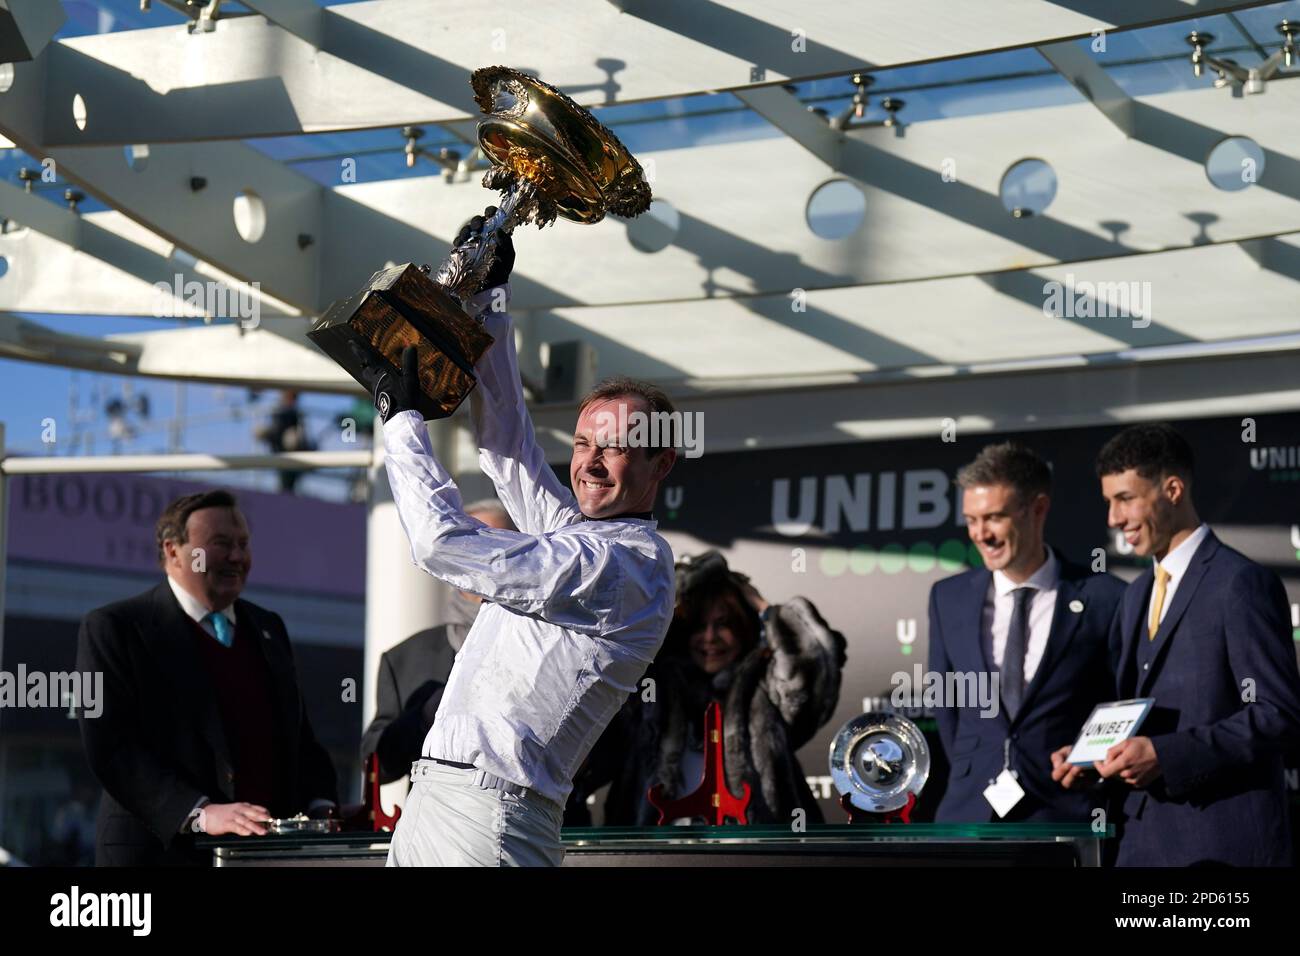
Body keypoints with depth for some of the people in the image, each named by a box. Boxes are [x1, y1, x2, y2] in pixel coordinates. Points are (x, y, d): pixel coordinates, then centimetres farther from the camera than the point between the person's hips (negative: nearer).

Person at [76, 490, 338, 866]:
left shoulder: (268, 628, 17)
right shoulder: (113, 629, -3)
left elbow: (299, 735, 20)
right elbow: (111, 748, -13)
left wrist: (320, 806, 0)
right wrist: (198, 814, -24)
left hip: (269, 851, 5)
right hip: (166, 852, -5)